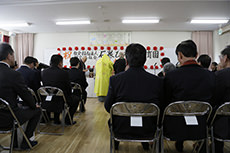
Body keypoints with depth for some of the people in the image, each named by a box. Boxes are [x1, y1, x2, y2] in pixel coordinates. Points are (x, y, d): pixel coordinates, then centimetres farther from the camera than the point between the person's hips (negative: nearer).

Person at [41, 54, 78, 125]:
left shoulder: (43, 72, -1)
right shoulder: (64, 73, -15)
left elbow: (44, 84, 12)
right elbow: (69, 88, -4)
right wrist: (68, 95, 17)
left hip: (45, 103, 6)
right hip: (60, 102, -5)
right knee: (76, 100, 20)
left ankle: (56, 119, 35)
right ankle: (68, 120, 23)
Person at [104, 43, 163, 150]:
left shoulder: (115, 79, -18)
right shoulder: (157, 81, -15)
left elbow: (108, 107, -8)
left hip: (121, 127, -1)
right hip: (147, 128, 2)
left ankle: (115, 142, 47)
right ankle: (145, 143, 47)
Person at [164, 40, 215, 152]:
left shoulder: (171, 76, -18)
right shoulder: (210, 76, -8)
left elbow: (165, 103, -7)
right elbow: (211, 102, 5)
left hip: (176, 127, -3)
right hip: (201, 128, 4)